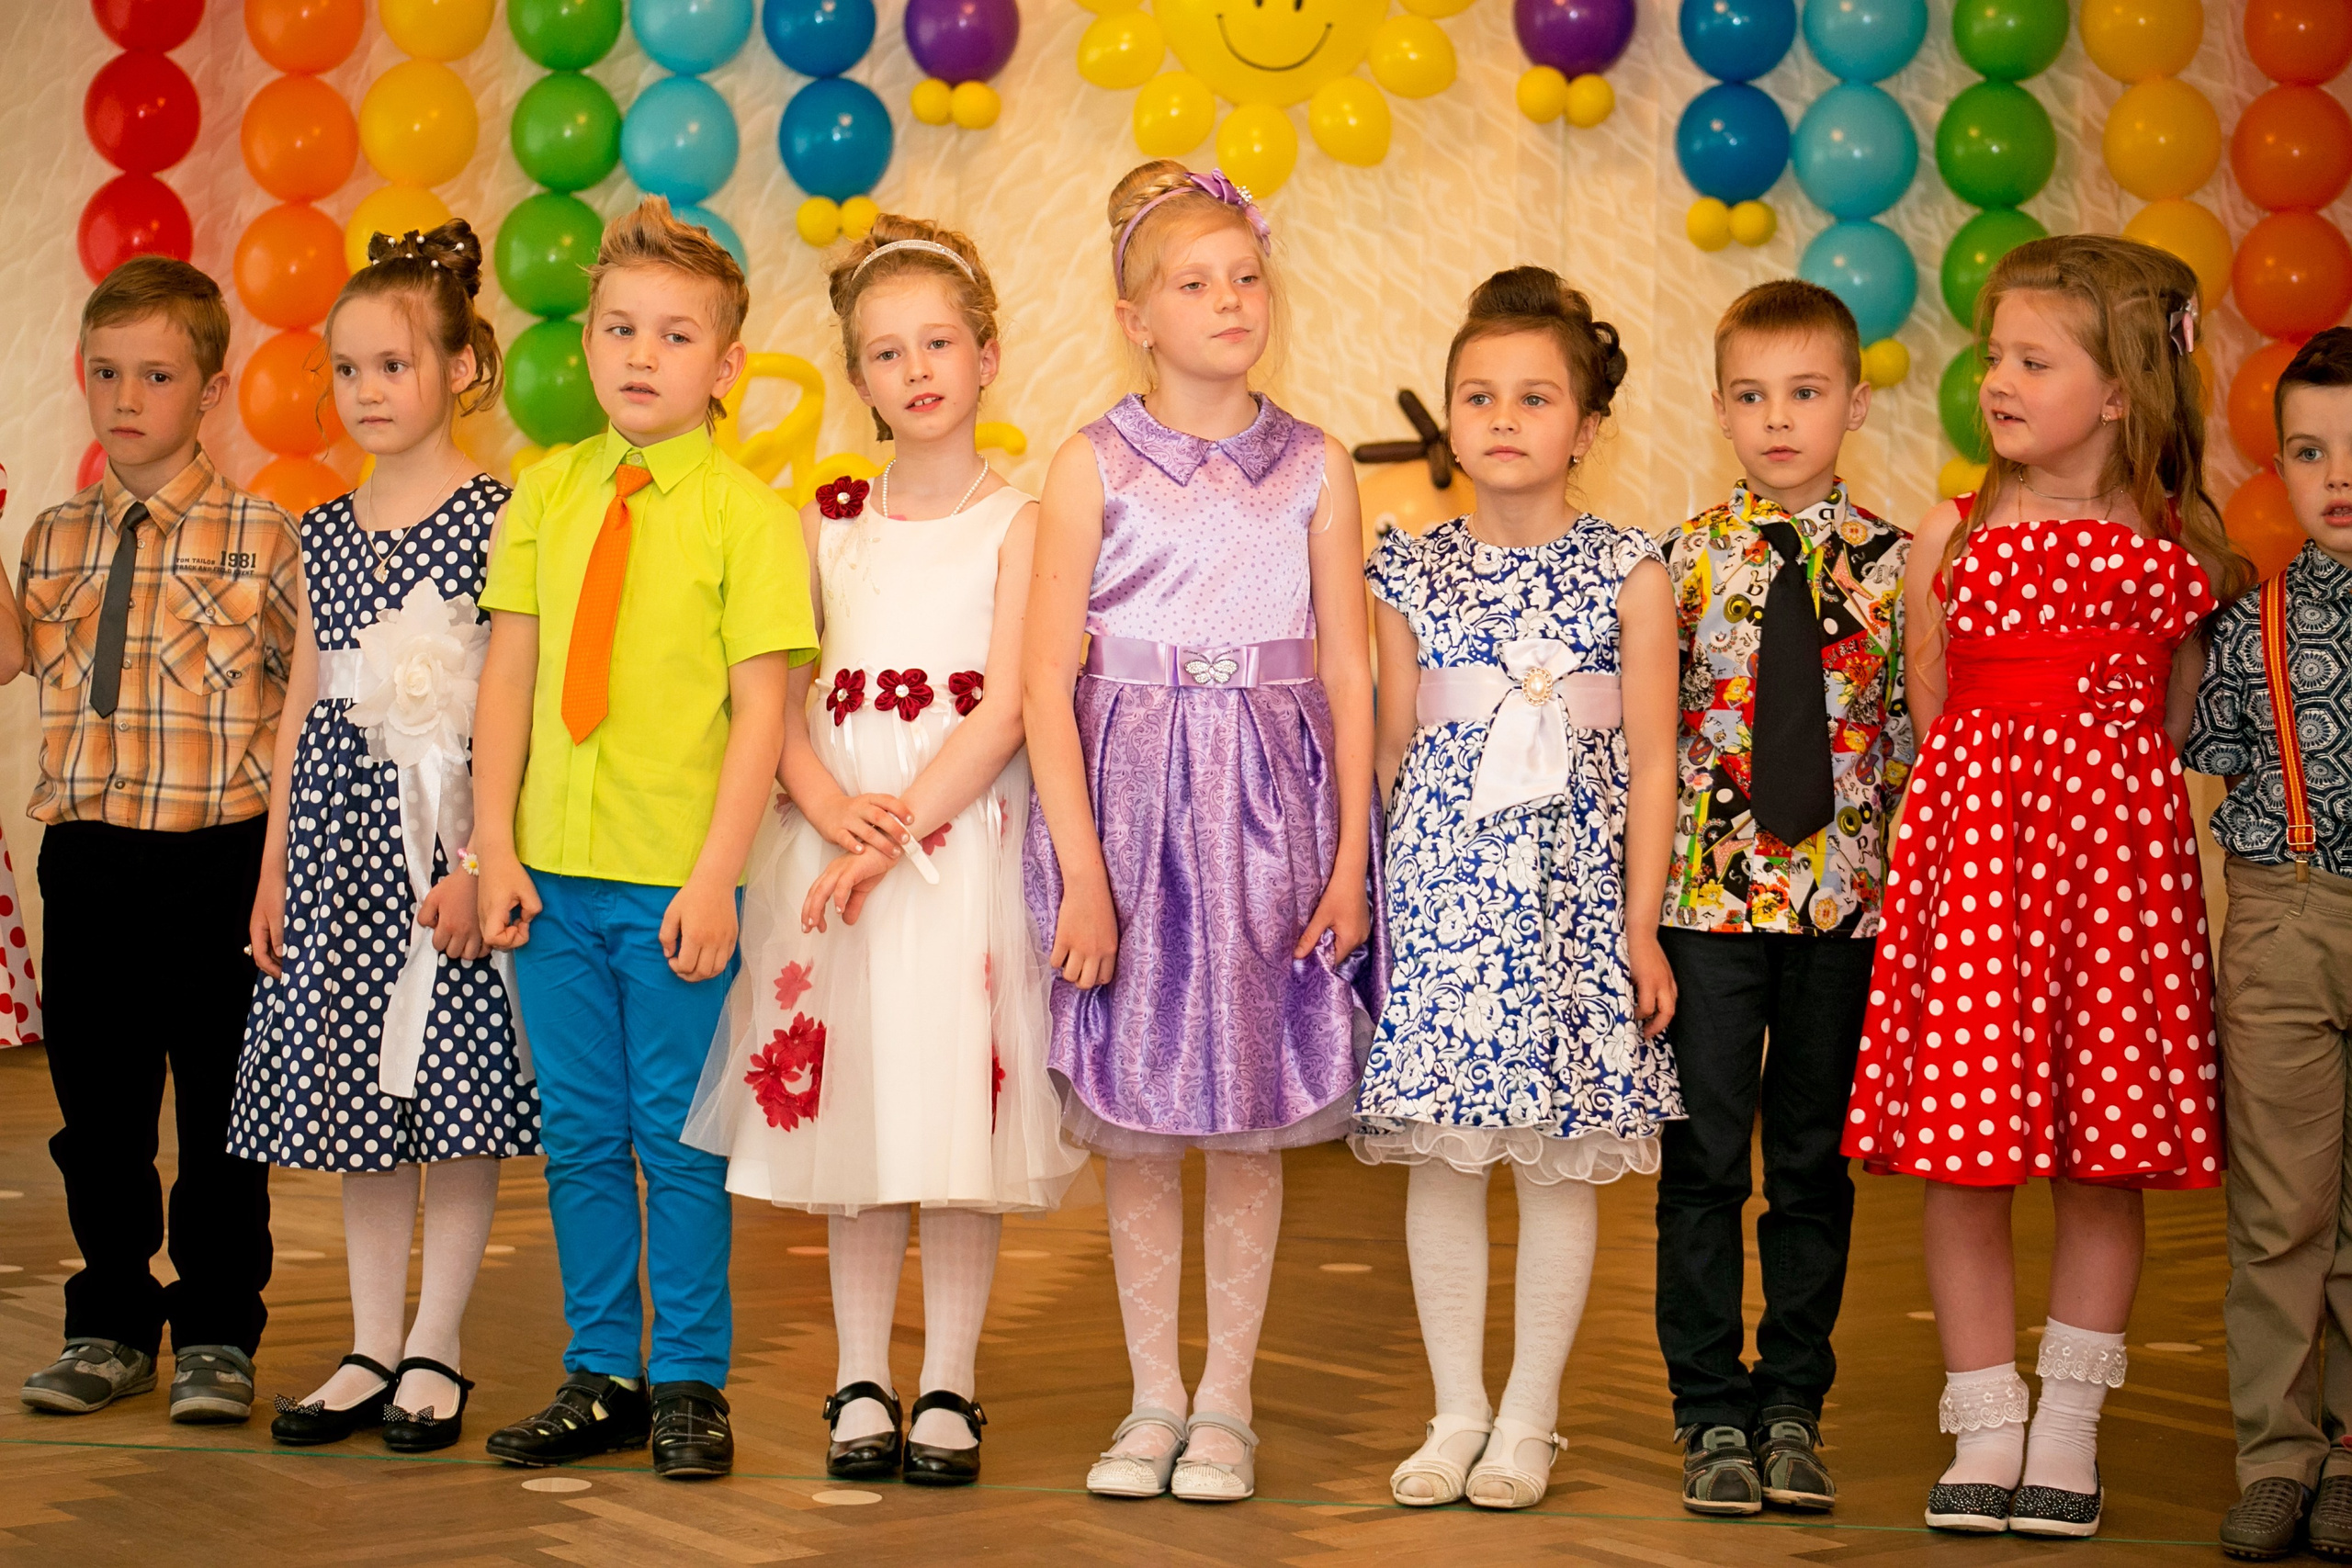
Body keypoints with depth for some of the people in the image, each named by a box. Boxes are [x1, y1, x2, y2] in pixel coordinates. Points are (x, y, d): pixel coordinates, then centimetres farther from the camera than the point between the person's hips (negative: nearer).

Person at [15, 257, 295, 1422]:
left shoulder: (261, 538, -6)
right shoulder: (53, 540, 7)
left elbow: (312, 701, -7)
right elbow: (31, 674, 13)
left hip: (218, 857, -4)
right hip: (86, 857, 4)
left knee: (220, 1111, 5)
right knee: (96, 1108, 12)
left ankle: (215, 1336, 19)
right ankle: (111, 1327, 26)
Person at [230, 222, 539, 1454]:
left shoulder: (497, 521, -5)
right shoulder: (325, 534, 12)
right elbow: (304, 704, 15)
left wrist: (481, 863, -15)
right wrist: (273, 864, 12)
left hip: (453, 835, -5)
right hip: (340, 827, 5)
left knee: (455, 1090, -1)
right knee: (356, 1093, 8)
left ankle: (435, 1352, 11)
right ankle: (372, 1348, 18)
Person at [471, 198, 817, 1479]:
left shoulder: (747, 511, -6)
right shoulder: (547, 493, 7)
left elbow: (760, 708, -9)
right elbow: (508, 677, 8)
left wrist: (714, 879, -14)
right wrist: (496, 846, 2)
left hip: (676, 880, -4)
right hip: (553, 871, 4)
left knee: (678, 1136, 4)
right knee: (579, 1134, 11)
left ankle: (689, 1383, 17)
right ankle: (600, 1376, 22)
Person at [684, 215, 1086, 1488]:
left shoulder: (1016, 522, -1)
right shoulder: (828, 522, 9)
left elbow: (1002, 711, -10)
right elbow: (782, 703, 6)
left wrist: (894, 834, -17)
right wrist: (834, 810, -12)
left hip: (966, 845, -3)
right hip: (837, 842, 3)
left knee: (960, 1114, -1)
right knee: (849, 1122, 6)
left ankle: (947, 1390, 10)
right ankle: (861, 1386, 15)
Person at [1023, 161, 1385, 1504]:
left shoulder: (1314, 466, 4)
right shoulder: (1094, 466, -1)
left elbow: (1348, 671, 5)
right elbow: (1048, 678, -4)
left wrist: (1350, 857, 0)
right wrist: (1081, 870, -10)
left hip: (1274, 802, 1)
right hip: (1129, 798, -1)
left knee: (1253, 1114, 5)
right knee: (1135, 1117, 5)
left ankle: (1226, 1404, 17)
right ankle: (1153, 1399, 19)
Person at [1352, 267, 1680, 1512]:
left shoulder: (1628, 574, 1)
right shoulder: (1411, 573, 6)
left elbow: (1652, 760, 1)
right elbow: (1390, 749, 9)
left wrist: (1642, 919, -2)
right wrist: (1366, 888, 6)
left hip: (1574, 882, -1)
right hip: (1440, 879, 1)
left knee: (1560, 1158, 3)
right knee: (1439, 1155, 3)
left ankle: (1529, 1419, 14)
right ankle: (1456, 1412, 15)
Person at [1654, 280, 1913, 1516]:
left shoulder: (1889, 563, 2)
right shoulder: (1686, 560, 0)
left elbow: (1915, 733, 5)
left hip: (1845, 896, 1)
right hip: (1707, 894, -1)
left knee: (1814, 1161, 9)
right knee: (1705, 1160, 3)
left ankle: (1793, 1405, 20)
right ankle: (1712, 1412, 13)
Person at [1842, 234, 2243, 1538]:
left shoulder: (2182, 551, 3)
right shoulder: (1950, 538, 4)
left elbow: (2173, 723, 12)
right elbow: (1930, 715, 10)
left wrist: (2099, 792, 1)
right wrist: (1998, 796, 2)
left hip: (2120, 845, 0)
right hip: (1973, 841, 0)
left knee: (2105, 1161, 4)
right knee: (1964, 1155, 0)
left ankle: (2068, 1428, 18)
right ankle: (1986, 1427, 13)